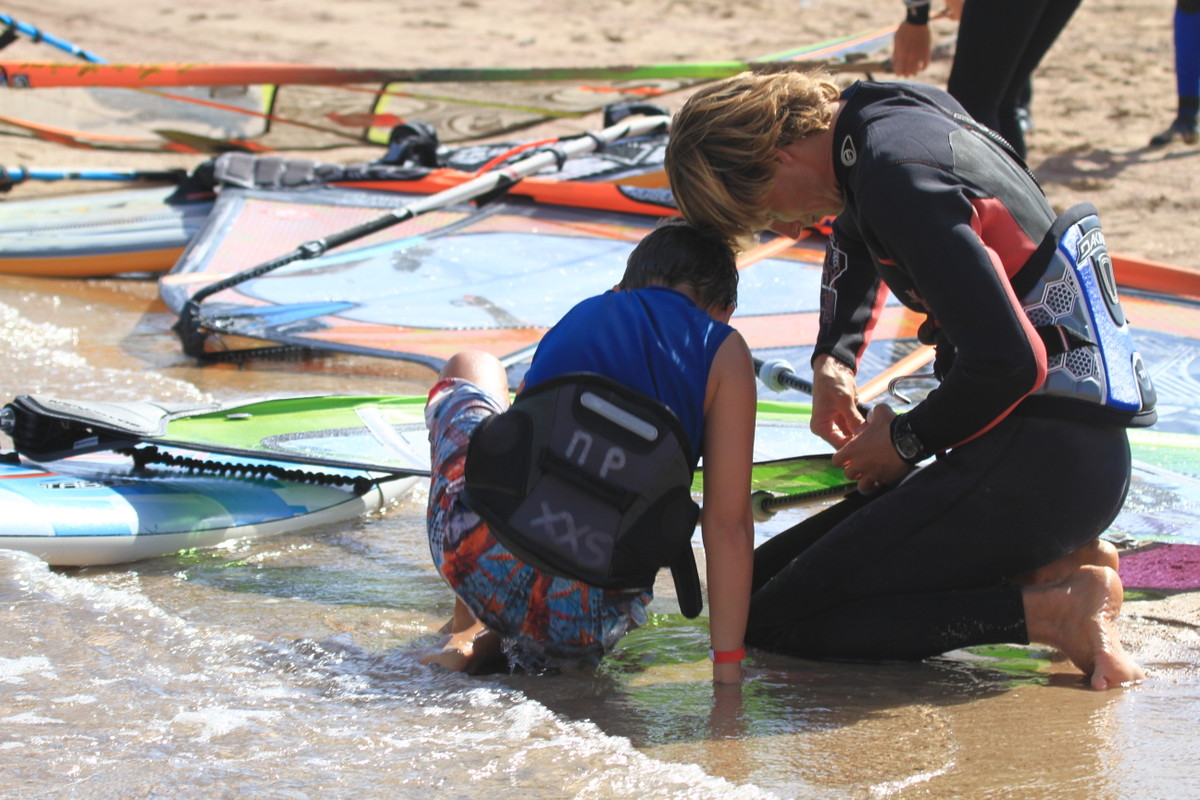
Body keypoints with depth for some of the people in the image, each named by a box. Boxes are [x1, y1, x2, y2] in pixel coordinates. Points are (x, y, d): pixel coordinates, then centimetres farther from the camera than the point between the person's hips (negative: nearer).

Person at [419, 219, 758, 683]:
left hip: (478, 570, 3)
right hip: (589, 624, -3)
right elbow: (728, 524, 1)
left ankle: (472, 628, 24)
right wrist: (728, 673, 4)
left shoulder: (580, 316, 18)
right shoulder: (723, 350, 7)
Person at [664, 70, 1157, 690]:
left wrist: (906, 441, -8)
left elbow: (1008, 362, -25)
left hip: (1040, 461, -10)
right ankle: (1050, 565, 8)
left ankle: (1053, 611, -14)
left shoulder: (898, 175, -19)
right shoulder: (888, 112, 12)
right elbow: (859, 233, 37)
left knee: (770, 620, -10)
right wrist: (832, 360, 22)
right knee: (764, 572, 16)